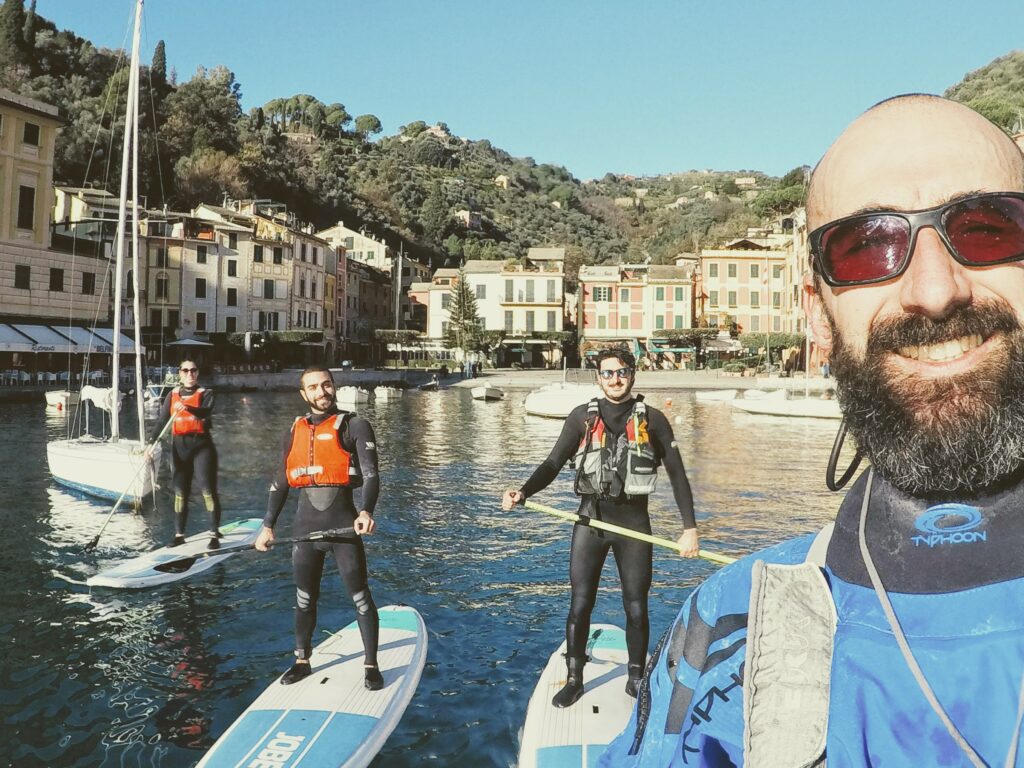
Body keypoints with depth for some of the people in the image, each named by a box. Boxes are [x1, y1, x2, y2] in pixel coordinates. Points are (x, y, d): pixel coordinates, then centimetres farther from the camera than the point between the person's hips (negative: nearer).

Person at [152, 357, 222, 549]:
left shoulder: (205, 393, 0)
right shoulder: (172, 395, 9)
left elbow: (206, 412, -21)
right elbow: (162, 420, 2)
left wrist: (188, 408, -40)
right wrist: (151, 442, -10)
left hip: (201, 445, -3)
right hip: (179, 446, 3)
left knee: (208, 490, -7)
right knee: (180, 492, 9)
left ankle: (214, 534, -2)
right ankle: (179, 534, 18)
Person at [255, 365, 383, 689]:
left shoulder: (355, 426, -3)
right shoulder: (295, 430, 11)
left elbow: (370, 474, -14)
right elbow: (280, 482, 17)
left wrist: (366, 511, -30)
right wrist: (268, 525, 12)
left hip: (344, 528, -4)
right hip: (305, 528, 4)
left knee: (360, 597, 2)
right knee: (304, 599, 16)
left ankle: (371, 665, 16)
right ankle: (302, 661, 33)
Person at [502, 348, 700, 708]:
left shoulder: (652, 419, 2)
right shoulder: (582, 417, 4)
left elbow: (677, 475, 4)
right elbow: (553, 464, 1)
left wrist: (689, 528, -2)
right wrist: (523, 492, -17)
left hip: (633, 519, 0)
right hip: (590, 518, 0)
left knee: (636, 607, 8)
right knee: (580, 604, 3)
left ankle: (636, 679, 28)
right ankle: (574, 680, 20)